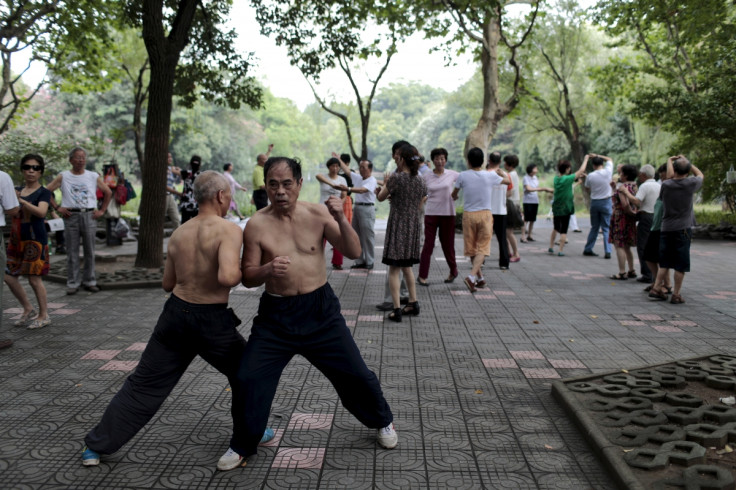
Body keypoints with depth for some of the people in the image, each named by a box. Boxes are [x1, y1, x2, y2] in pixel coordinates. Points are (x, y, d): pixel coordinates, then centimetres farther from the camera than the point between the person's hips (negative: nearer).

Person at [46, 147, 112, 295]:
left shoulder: (94, 176, 8)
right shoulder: (63, 177, 4)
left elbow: (108, 193, 15)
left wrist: (102, 210, 8)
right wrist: (57, 208, -1)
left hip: (89, 216, 1)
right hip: (71, 216, -1)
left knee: (90, 251, 6)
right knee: (72, 252, 2)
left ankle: (89, 281, 15)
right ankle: (72, 283, 8)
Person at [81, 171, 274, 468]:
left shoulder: (178, 234, 6)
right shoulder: (229, 230, -15)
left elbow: (167, 284, 14)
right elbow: (228, 277, -30)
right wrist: (242, 271, -9)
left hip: (175, 313, 5)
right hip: (212, 321, -5)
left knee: (144, 384, 15)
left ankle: (96, 445, 21)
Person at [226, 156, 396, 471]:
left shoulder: (318, 214, -6)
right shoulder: (257, 225, -7)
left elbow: (353, 253, -9)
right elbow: (248, 278, -4)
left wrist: (340, 219, -25)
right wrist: (267, 270, -26)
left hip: (320, 310, 0)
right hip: (275, 315, 0)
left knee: (354, 373, 7)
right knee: (248, 379, -4)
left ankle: (382, 421, 36)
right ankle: (243, 445, 22)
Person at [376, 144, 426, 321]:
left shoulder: (396, 178, -12)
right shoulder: (421, 181, 6)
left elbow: (380, 197, 0)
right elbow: (419, 208, 13)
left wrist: (387, 181, 14)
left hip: (397, 225, -6)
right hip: (414, 227, 6)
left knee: (394, 269, -1)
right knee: (406, 266, 21)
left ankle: (397, 309, -4)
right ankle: (413, 303, 24)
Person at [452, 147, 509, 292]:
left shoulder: (462, 176, -8)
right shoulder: (490, 175, -5)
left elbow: (454, 194, 7)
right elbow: (508, 181, 14)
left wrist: (454, 197, 32)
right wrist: (502, 172, 35)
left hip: (468, 214, 0)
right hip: (485, 214, 0)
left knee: (471, 248, 14)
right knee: (482, 248, 1)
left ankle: (480, 278, 24)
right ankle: (472, 276, -18)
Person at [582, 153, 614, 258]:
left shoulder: (590, 176, -6)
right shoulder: (607, 172, -8)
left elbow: (587, 187, 10)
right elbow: (609, 159, 10)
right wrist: (597, 156, 13)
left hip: (594, 202, 2)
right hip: (606, 202, -2)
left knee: (594, 228, 14)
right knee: (606, 228, 1)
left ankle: (588, 249, 19)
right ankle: (607, 251, -6)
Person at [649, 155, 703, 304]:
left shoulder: (666, 185, -4)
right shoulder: (691, 184, -7)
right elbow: (700, 175, 15)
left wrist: (669, 161, 31)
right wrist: (687, 162, 19)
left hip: (666, 229, 3)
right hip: (683, 229, -3)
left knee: (665, 262, 14)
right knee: (681, 264, 3)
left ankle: (656, 288, 11)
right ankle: (676, 294, 6)